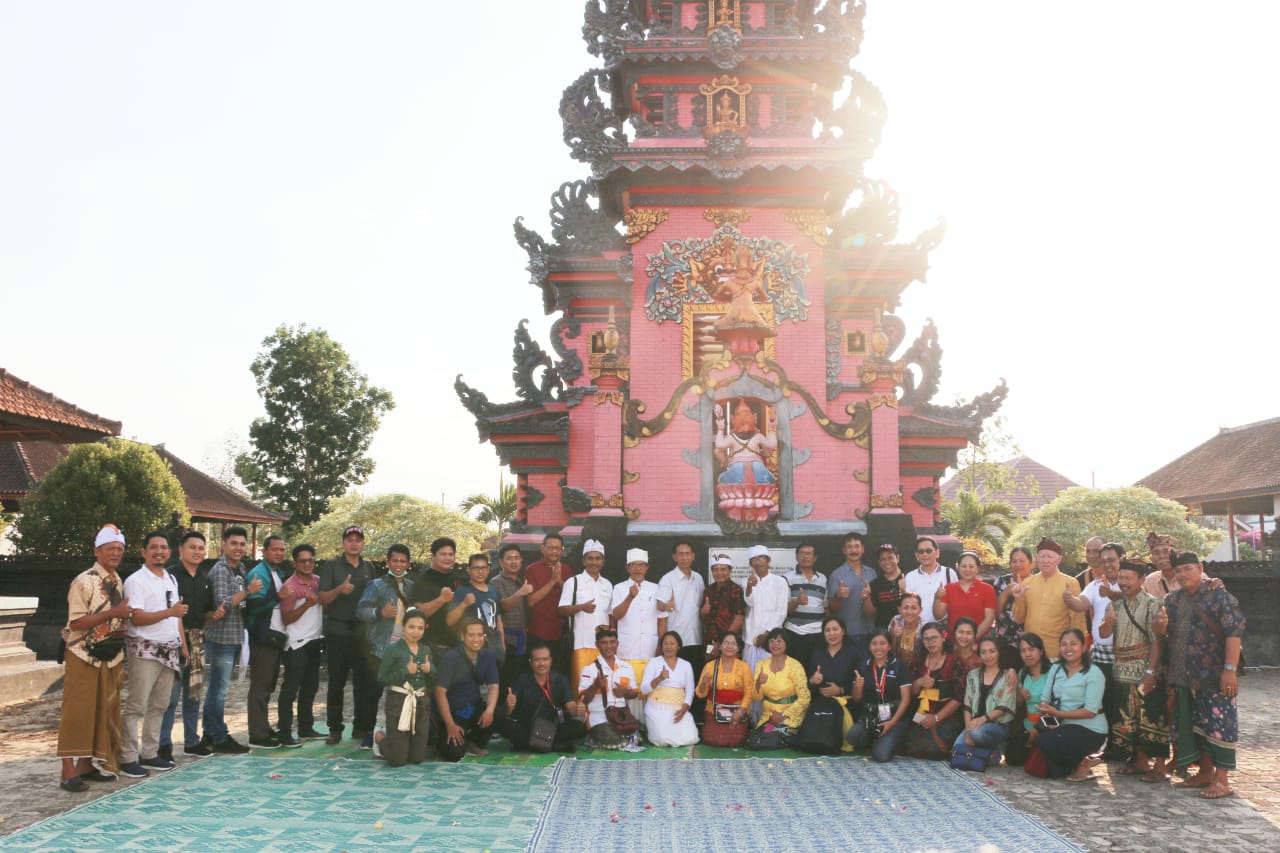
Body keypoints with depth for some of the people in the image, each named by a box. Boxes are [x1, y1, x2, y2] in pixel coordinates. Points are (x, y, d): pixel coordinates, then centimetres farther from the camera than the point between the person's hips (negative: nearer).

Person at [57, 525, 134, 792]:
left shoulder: (118, 582, 10)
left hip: (110, 657, 7)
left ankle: (87, 765, 20)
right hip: (84, 657, -7)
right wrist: (112, 614, -24)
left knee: (103, 713, 10)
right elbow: (76, 622, -18)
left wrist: (122, 628, 1)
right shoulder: (84, 581, -13)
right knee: (77, 714, -4)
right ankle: (69, 772, 0)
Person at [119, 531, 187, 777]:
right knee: (136, 706, -5)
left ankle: (149, 754, 19)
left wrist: (182, 643, 17)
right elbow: (136, 618, -17)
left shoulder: (171, 579, 16)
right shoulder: (136, 581, -8)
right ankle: (128, 757, 2)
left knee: (159, 705, 11)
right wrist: (169, 612, -24)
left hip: (170, 650, 7)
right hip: (145, 650, -7)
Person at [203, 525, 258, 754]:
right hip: (221, 637, -9)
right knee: (220, 688, -4)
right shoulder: (220, 570, -12)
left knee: (216, 687, 15)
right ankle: (220, 739, 1)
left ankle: (210, 733, 23)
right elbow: (223, 603, -20)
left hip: (234, 637, 9)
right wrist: (247, 591, -17)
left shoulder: (240, 568, 14)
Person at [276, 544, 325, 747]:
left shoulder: (318, 581, 7)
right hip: (296, 644, -7)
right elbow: (286, 618, -12)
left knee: (310, 687, 14)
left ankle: (306, 728, 24)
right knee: (290, 689, -4)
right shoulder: (290, 586, -11)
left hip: (315, 641, 7)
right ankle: (284, 733, 0)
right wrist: (307, 604, -23)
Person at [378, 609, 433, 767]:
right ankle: (380, 738, 30)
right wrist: (406, 671, -21)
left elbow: (432, 683, 12)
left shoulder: (426, 649, 7)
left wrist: (429, 671, -9)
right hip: (398, 701, -5)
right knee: (397, 759, -1)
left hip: (421, 702, 5)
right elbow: (381, 679, -12)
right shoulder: (393, 648, -9)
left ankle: (395, 741, 38)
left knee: (417, 758, 8)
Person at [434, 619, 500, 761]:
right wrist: (450, 725, -22)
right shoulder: (451, 658, -18)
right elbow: (440, 692, -19)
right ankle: (445, 736, 15)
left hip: (475, 708, 4)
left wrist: (490, 709, -27)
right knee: (454, 754, -23)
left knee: (497, 713, -27)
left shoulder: (489, 656, -4)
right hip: (453, 711, -4)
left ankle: (475, 743, 3)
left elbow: (493, 686, -5)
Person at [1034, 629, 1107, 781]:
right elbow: (1045, 699, 5)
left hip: (1090, 730, -6)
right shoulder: (1056, 669, 7)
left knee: (1046, 741, -29)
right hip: (1063, 726, 6)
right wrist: (1044, 709, -19)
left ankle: (1083, 763, -3)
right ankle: (1075, 760, 18)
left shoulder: (1093, 673, -12)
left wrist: (1057, 713, -24)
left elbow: (1091, 711, -18)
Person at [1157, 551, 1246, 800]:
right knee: (1194, 723, 13)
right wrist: (1160, 624, -10)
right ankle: (1205, 772, 25)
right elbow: (1160, 632, 15)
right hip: (1184, 676, 6)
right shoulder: (1172, 599, 12)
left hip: (1214, 676, -6)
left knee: (1218, 723, -4)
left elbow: (1235, 632, -14)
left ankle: (1221, 779, 3)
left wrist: (1230, 669, -21)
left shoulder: (1219, 596, -7)